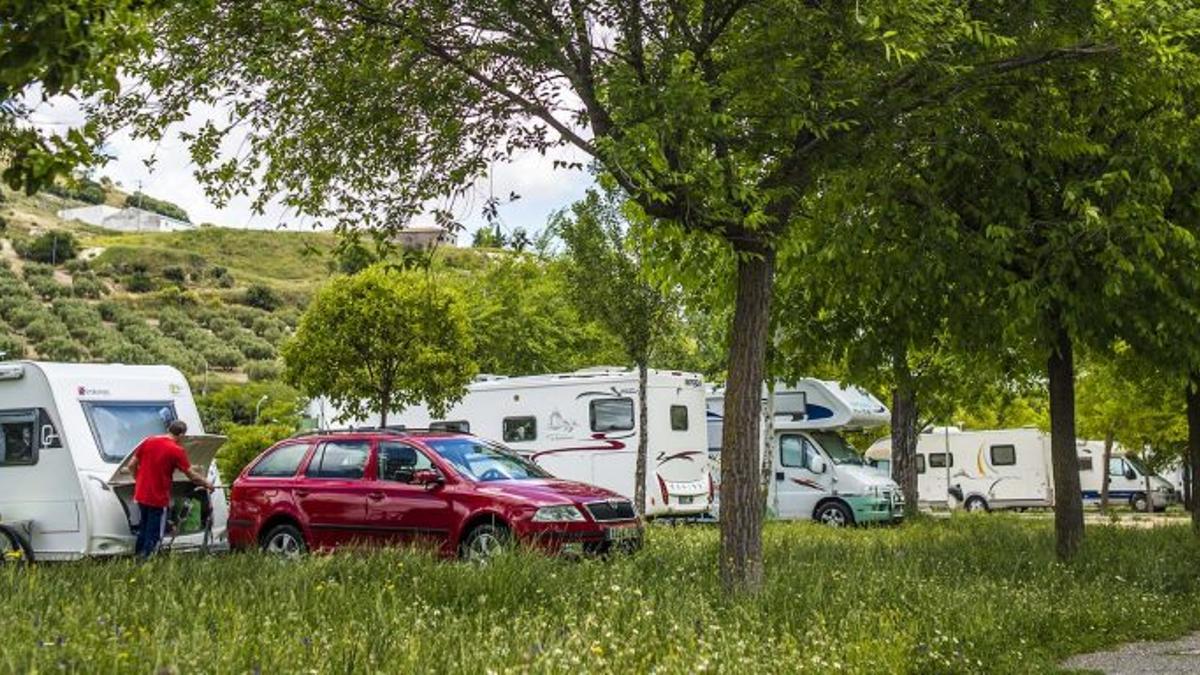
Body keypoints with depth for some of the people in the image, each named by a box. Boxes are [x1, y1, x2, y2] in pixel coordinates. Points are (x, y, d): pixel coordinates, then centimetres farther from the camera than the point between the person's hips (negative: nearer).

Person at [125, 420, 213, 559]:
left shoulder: (148, 441, 2)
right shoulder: (177, 451, -13)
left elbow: (131, 465, 6)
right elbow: (192, 475, -7)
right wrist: (207, 484, 9)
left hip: (141, 495, 6)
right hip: (158, 499, -6)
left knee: (143, 530, 21)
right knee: (154, 536, 4)